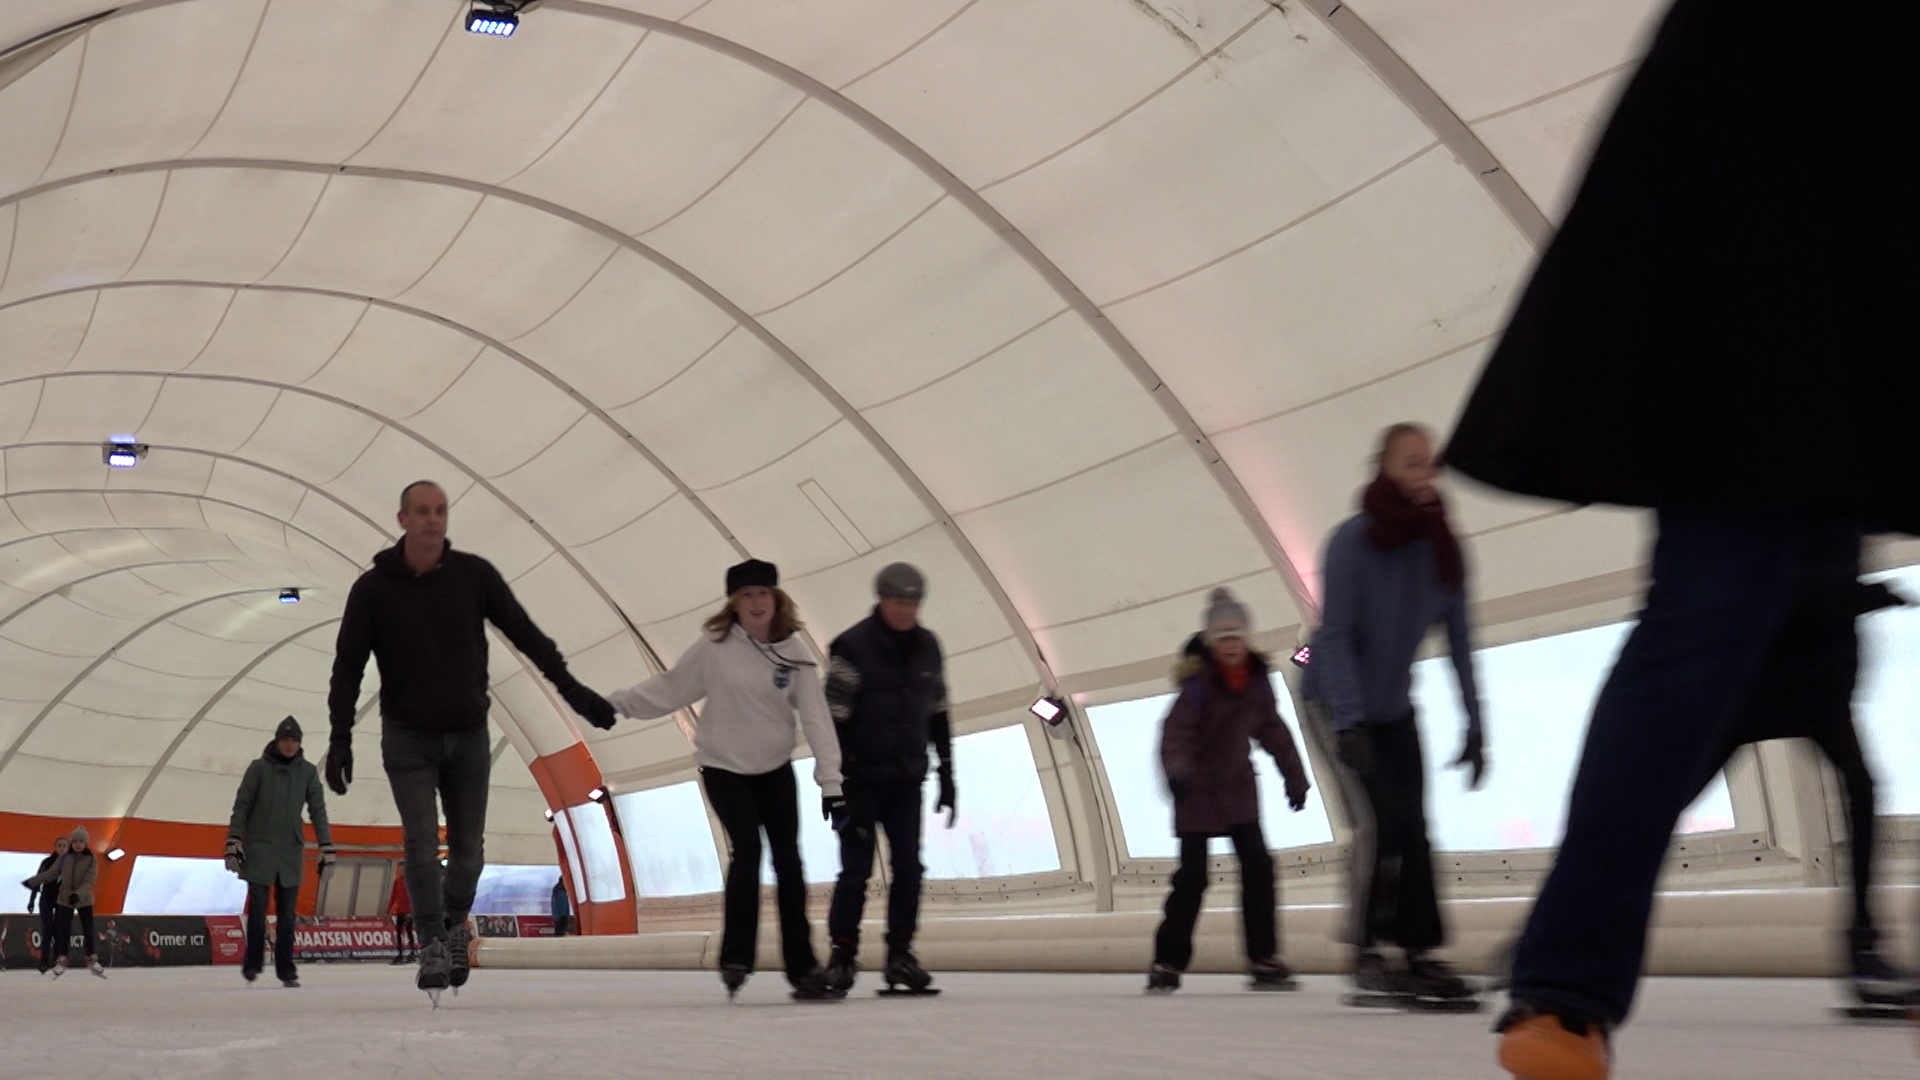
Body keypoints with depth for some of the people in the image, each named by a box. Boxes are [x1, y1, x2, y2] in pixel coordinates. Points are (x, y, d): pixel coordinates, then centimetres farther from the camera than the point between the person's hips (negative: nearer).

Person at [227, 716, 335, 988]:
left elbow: (318, 810, 4)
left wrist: (327, 848, -1)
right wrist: (233, 843, -6)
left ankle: (286, 969, 8)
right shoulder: (259, 767, -3)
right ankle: (252, 964, 11)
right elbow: (241, 806, -1)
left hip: (292, 851, 2)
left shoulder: (307, 771, 3)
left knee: (288, 912, 2)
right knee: (258, 909, -5)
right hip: (259, 848, -2)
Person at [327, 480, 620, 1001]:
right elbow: (349, 665, -2)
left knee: (468, 850, 7)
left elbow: (524, 633, -2)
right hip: (407, 737, -1)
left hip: (469, 736, 1)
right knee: (422, 847, -9)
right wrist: (341, 736, -8)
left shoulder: (474, 574, -6)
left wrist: (570, 687, -8)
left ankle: (455, 926, 33)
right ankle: (434, 948, 4)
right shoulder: (373, 587, -7)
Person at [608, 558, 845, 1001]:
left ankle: (802, 967, 11)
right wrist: (617, 701, -10)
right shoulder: (714, 645, -14)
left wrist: (830, 782, -18)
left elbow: (816, 716, -14)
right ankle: (736, 958, -3)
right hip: (723, 766, -2)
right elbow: (670, 687, -4)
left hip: (776, 769, 2)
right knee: (746, 849, -17)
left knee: (788, 861, 2)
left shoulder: (795, 650, -11)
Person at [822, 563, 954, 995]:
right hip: (861, 780, -5)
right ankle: (842, 956, 9)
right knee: (857, 869, -4)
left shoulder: (927, 647, 3)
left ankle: (900, 955, 14)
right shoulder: (852, 648, -15)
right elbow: (833, 720, -15)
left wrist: (946, 774, 10)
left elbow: (937, 714, 11)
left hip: (907, 780, 5)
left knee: (908, 867, 3)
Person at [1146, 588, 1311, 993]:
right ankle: (1167, 961, 8)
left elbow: (1273, 731, 11)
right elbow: (1176, 730, -28)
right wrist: (1176, 770, -45)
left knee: (1258, 867, -1)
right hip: (1197, 790, -5)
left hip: (1238, 786, 5)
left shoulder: (1258, 678, 0)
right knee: (1192, 876, -5)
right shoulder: (1200, 680, -18)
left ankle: (1264, 960, 8)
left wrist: (1295, 778, 15)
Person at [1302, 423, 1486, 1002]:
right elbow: (1335, 637, -23)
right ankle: (1367, 953, -4)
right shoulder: (1354, 541, -22)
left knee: (1413, 824, -1)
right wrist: (1349, 724, -30)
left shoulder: (1444, 550, -7)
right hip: (1339, 700, -5)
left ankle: (1419, 953, 4)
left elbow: (1459, 640, -1)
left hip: (1396, 707, 5)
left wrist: (1474, 724, -4)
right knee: (1385, 817, -14)